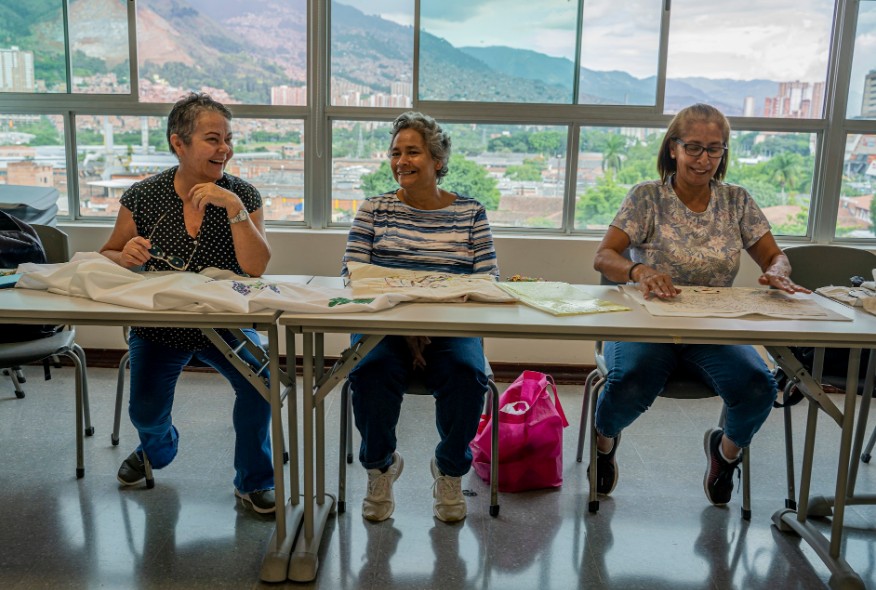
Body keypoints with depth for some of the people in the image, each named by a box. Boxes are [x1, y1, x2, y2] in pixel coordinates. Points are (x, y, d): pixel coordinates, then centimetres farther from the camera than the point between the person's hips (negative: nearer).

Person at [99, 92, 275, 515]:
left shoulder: (243, 196, -6)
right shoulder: (143, 197, -5)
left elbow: (255, 268, -18)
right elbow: (107, 256, 7)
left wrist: (234, 208, -27)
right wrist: (126, 256, -17)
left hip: (224, 324, 0)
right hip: (159, 326, 1)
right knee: (146, 412, -9)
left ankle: (253, 482, 2)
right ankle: (158, 449, 34)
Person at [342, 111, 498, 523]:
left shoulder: (470, 212, 11)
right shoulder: (375, 209, 10)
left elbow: (488, 281, 4)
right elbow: (352, 277, 1)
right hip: (384, 326, 0)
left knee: (466, 374, -30)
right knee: (371, 371, -31)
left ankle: (450, 471, 1)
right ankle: (380, 464, 1)